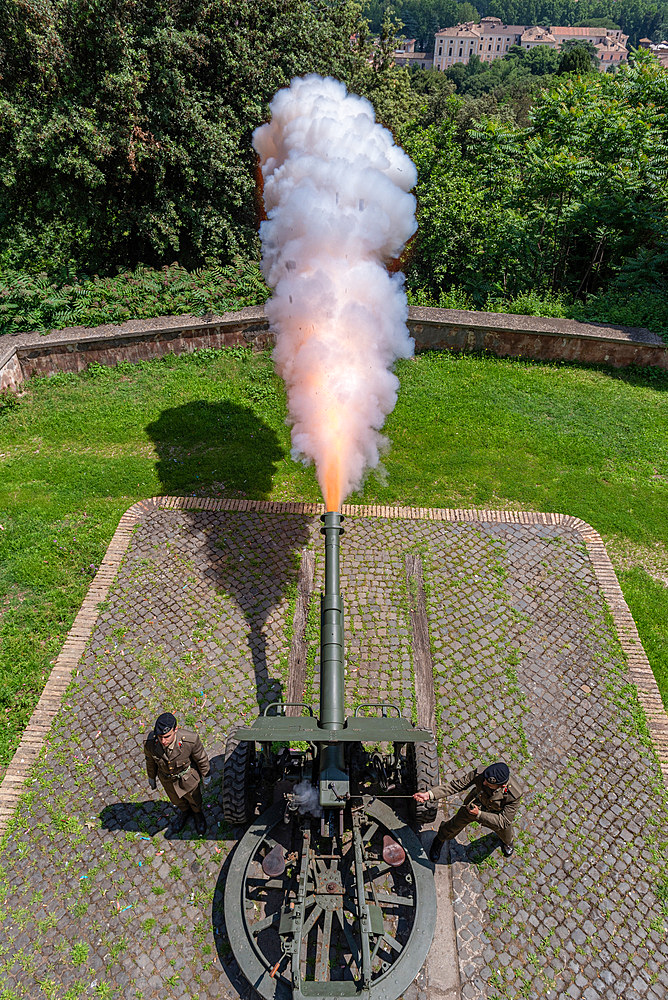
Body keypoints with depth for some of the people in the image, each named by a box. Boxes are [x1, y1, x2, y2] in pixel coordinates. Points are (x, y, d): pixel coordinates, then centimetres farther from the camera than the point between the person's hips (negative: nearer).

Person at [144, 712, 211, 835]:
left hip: (187, 775, -2)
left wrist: (206, 775, -3)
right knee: (176, 799, 30)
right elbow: (150, 759, -10)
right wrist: (151, 777, 6)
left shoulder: (190, 740, -42)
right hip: (166, 777, 2)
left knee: (193, 797, 26)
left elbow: (201, 758, -20)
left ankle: (197, 812, 60)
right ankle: (185, 811, 63)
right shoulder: (150, 742, -35)